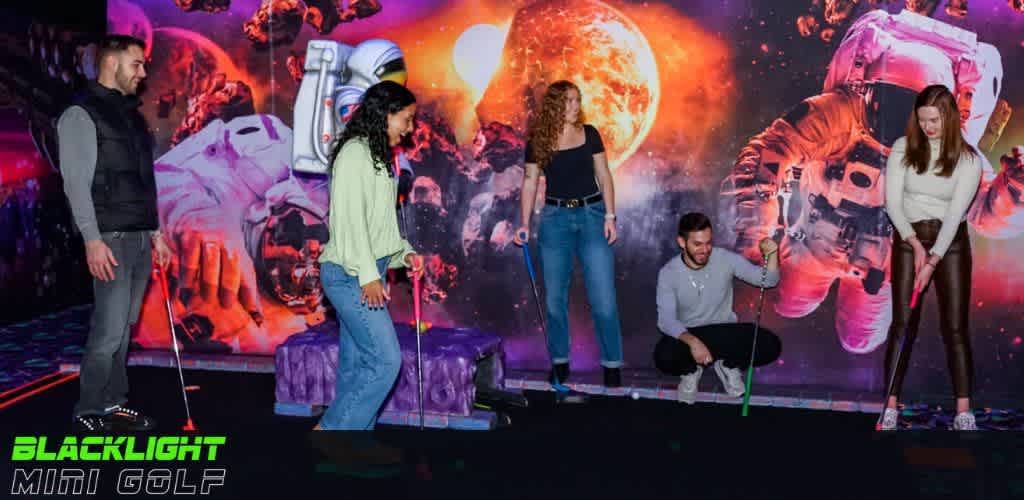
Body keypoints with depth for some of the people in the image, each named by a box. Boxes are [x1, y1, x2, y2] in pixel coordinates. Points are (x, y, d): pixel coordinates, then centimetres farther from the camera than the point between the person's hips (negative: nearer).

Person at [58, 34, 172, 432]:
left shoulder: (132, 115, 18)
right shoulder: (82, 114, -6)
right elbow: (76, 182, -13)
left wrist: (156, 232, 17)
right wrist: (92, 240, -20)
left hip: (141, 238, 8)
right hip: (112, 238, -8)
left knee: (124, 328, 10)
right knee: (109, 330, -9)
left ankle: (113, 403, 16)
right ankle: (88, 412, 2)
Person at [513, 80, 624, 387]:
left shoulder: (589, 134, 3)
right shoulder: (538, 141, 2)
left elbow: (604, 175, 5)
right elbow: (530, 182, 5)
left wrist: (610, 216, -3)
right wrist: (524, 224, -3)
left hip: (591, 214, 0)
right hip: (555, 218, 1)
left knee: (603, 297, -4)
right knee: (555, 297, 6)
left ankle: (612, 363, 7)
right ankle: (559, 361, 19)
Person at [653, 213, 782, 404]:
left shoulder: (726, 259, -10)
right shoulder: (668, 273, -15)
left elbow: (768, 280, -7)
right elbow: (666, 320, -23)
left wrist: (772, 254, -28)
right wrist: (692, 341, -42)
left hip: (725, 331, 2)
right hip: (687, 334, -2)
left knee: (771, 346, -24)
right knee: (664, 357, -35)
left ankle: (728, 365, 7)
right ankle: (690, 370, 3)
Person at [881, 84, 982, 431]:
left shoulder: (968, 159, -6)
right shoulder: (903, 149, -2)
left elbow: (956, 212, -14)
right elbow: (892, 201, -6)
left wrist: (932, 261, -22)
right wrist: (915, 243, -17)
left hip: (951, 242, -1)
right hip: (908, 239, 1)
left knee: (955, 325, -2)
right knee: (903, 322, -3)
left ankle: (964, 413, 1)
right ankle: (891, 407, -1)